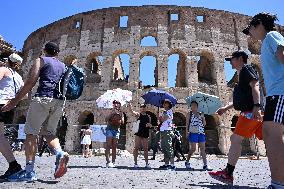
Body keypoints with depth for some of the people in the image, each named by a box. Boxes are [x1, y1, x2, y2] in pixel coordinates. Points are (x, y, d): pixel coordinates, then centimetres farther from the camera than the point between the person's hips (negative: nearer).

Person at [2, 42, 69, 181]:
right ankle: (60, 154, -9)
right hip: (59, 101, 6)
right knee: (49, 132, 16)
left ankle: (29, 171, -4)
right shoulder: (63, 66, 24)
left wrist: (14, 100, -2)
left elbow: (30, 82, -3)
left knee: (31, 132, 0)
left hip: (43, 97, -5)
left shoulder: (41, 60, 8)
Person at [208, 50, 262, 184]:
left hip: (251, 111, -10)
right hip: (250, 111, 10)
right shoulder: (242, 74, 29)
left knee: (236, 139, -10)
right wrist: (226, 108, 31)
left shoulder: (246, 69, 0)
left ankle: (227, 174, -5)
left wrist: (256, 106, -28)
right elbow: (240, 99, 33)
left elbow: (255, 85, -17)